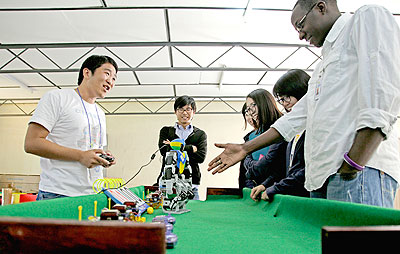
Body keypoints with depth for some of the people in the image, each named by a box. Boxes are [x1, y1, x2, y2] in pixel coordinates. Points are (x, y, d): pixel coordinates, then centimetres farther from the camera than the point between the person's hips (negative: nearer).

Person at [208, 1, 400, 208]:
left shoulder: (367, 18, 4)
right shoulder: (325, 64, 29)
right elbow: (297, 117, 24)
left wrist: (354, 162, -19)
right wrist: (245, 149, 20)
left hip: (361, 170, -8)